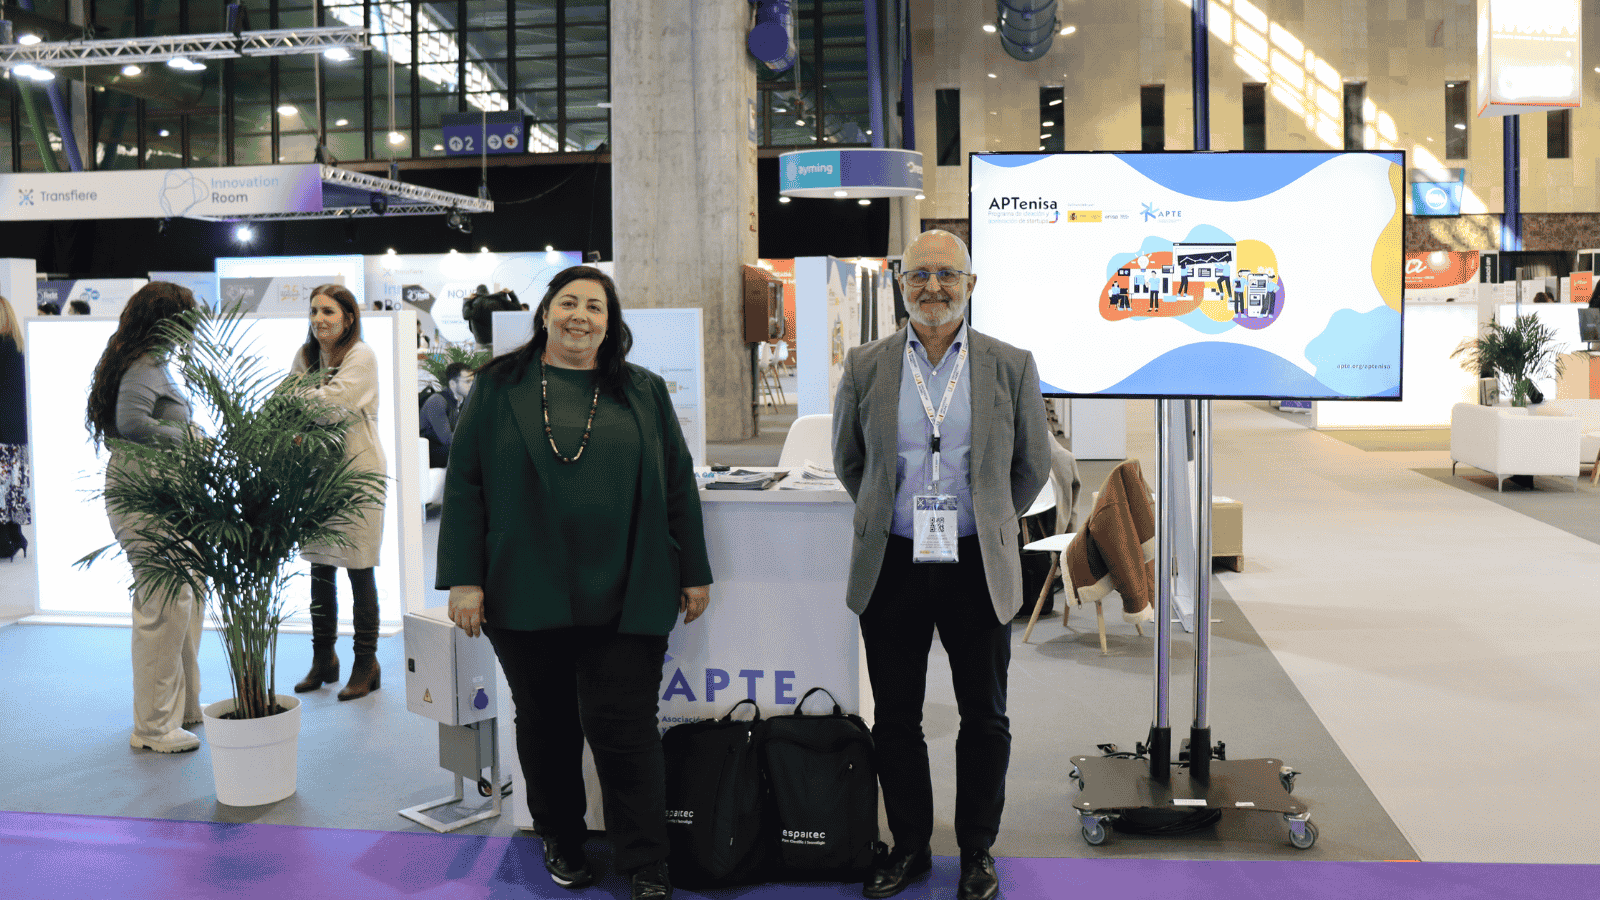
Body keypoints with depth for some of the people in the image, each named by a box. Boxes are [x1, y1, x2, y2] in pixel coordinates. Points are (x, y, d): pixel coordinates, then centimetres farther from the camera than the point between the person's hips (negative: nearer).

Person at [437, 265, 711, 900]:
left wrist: (694, 573, 7)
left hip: (623, 598, 0)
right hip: (525, 596, 1)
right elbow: (464, 484, 2)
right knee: (545, 725, 13)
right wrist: (464, 579, -4)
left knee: (624, 730, -1)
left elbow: (678, 486, 9)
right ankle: (561, 841, 32)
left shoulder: (644, 391, 9)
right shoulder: (500, 386, 5)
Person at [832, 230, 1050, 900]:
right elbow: (848, 460, 15)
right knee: (895, 716, 10)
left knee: (984, 717, 9)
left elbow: (1032, 465, 11)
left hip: (978, 567, -1)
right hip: (892, 565, 1)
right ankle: (908, 845, 27)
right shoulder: (865, 366, 2)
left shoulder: (1011, 366, 0)